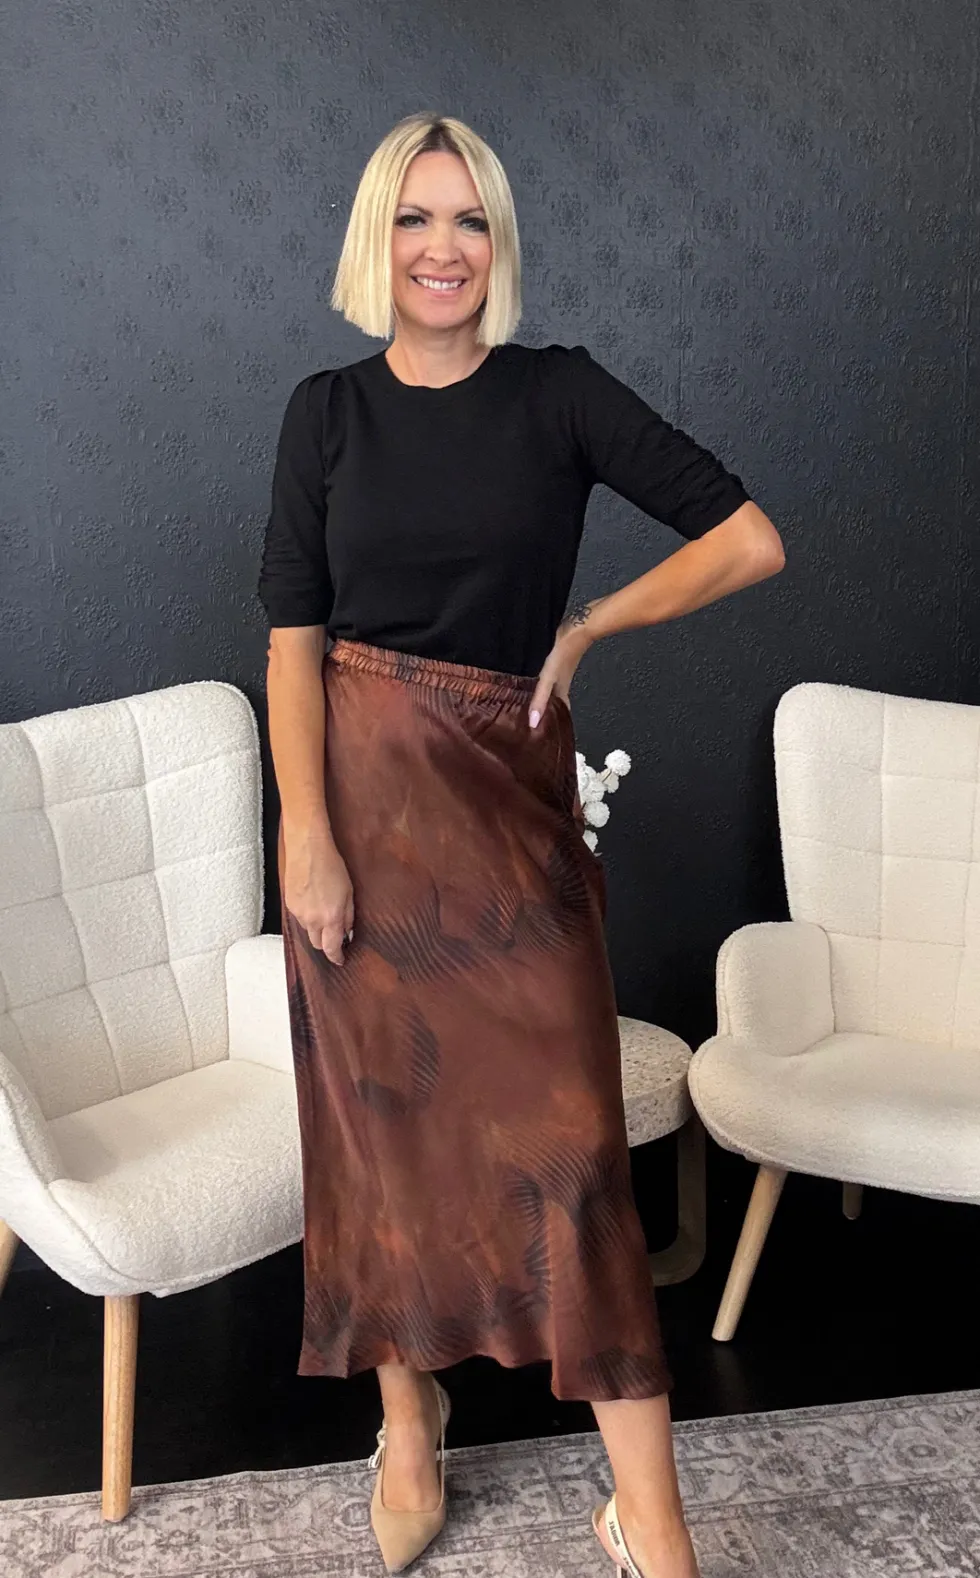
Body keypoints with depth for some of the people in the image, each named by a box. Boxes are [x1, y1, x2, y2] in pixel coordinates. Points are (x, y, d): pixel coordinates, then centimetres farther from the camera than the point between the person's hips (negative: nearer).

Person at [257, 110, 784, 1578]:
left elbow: (752, 539, -4)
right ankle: (410, 1417, 31)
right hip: (362, 782, 2)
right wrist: (308, 833, -11)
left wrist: (588, 622, -3)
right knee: (381, 1105, 10)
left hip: (514, 792, -1)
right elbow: (294, 633, -1)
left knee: (561, 1125, -3)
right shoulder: (328, 409, 4)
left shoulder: (560, 393, 0)